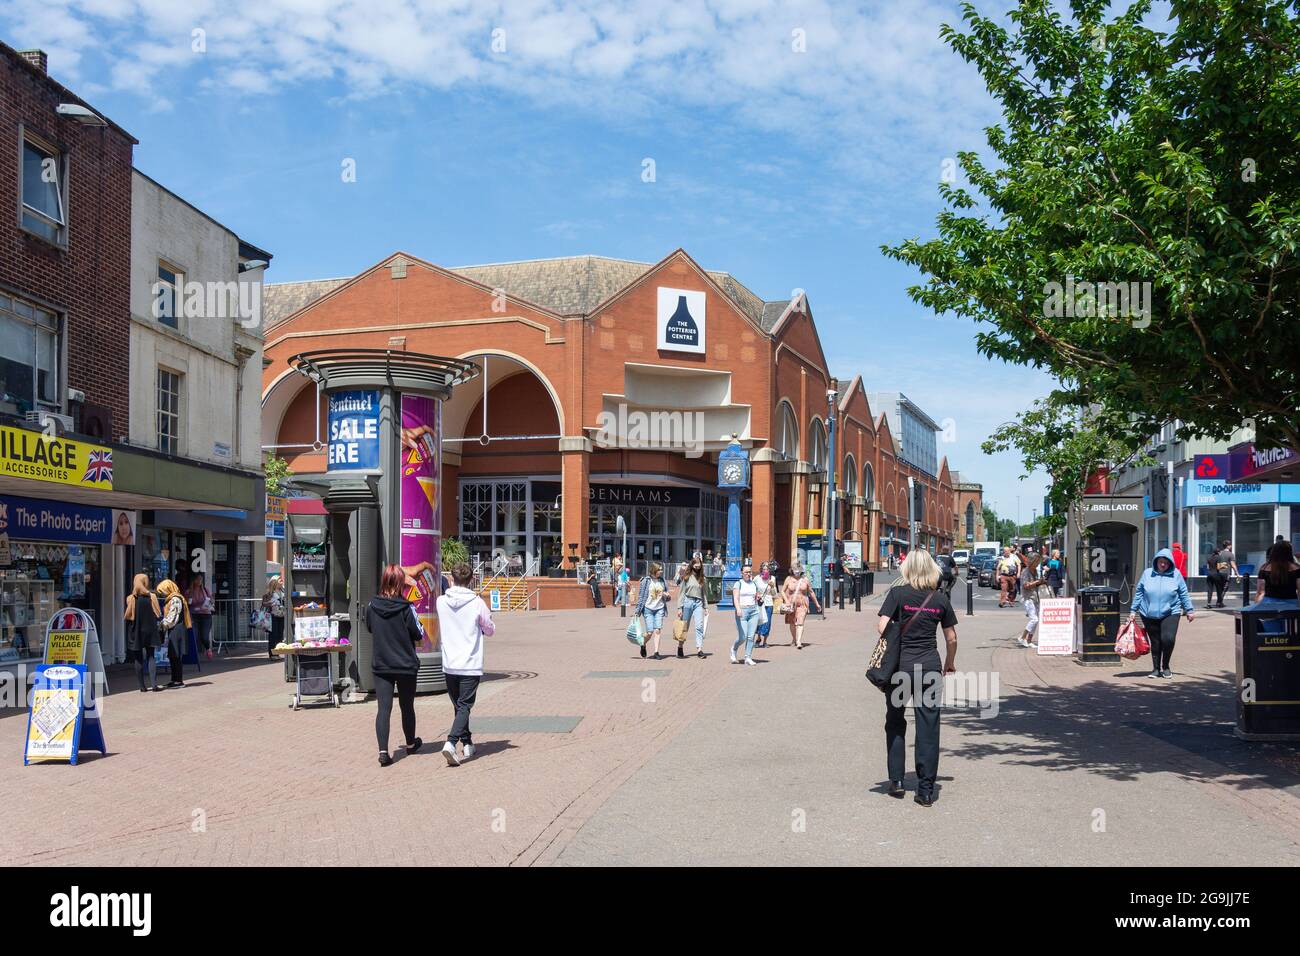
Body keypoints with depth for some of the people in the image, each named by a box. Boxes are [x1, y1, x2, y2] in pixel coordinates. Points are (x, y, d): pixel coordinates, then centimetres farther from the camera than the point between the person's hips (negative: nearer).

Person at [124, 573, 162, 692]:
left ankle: (142, 686, 8)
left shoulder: (130, 598, -9)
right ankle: (154, 684, -5)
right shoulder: (152, 596, -6)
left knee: (139, 658, 7)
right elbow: (158, 614, -3)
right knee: (151, 656, 7)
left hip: (135, 631, -1)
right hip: (149, 629, 1)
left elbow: (127, 616, -8)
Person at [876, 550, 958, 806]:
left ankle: (896, 781, 17)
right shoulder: (940, 598, 3)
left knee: (895, 724, 16)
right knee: (928, 728, 5)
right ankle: (926, 790, 6)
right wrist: (950, 662, 25)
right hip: (930, 666, 1)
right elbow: (951, 638, 9)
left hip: (900, 665, -1)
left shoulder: (897, 593, -4)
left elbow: (882, 627, -13)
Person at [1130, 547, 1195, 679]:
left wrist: (1188, 610, 11)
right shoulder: (1147, 573, 5)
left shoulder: (1176, 574, 3)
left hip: (1170, 613, -1)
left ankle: (1165, 667, 7)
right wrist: (1133, 611, 9)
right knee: (1155, 642, 5)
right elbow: (1139, 593, 9)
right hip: (1149, 615, 1)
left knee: (1168, 639, -15)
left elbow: (1184, 593, 10)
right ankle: (1156, 669, 20)